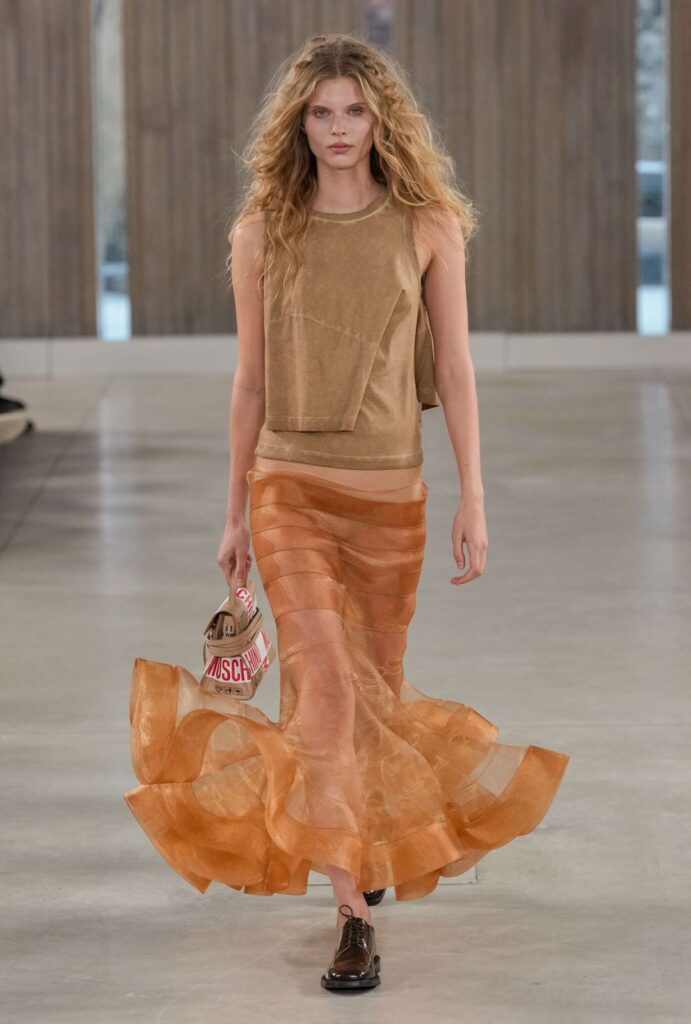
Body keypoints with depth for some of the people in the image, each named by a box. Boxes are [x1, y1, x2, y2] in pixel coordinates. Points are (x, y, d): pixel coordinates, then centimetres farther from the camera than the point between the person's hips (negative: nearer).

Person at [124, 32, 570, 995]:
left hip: (390, 486, 1)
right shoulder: (264, 231, 2)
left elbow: (454, 369, 1)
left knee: (378, 688, 13)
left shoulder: (428, 226, 0)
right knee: (325, 686, -14)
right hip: (289, 484, -1)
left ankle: (366, 841, 42)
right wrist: (236, 512, 10)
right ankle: (352, 910, -12)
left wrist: (474, 500, -2)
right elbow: (251, 379, 8)